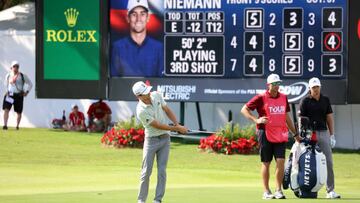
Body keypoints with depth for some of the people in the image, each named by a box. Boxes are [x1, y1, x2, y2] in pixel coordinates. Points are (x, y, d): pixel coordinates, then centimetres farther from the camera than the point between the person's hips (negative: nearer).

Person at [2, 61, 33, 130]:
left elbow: (30, 84, 9)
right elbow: (6, 83, 25)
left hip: (19, 96, -1)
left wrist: (26, 92, -1)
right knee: (6, 109, -15)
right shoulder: (8, 76, 6)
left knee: (19, 112, 6)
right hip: (9, 95, 1)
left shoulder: (22, 76, -1)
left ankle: (17, 126, 22)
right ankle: (5, 125, -18)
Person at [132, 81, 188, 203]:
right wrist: (177, 129, -15)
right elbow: (158, 126, -20)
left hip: (165, 138, 5)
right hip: (151, 140, -5)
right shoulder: (141, 111, -24)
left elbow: (167, 110, 8)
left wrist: (177, 124, -5)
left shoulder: (156, 95, -5)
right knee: (146, 171, -3)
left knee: (162, 171, 0)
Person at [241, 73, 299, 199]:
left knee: (281, 161, -7)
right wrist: (256, 120, -18)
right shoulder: (261, 98, -4)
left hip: (281, 135, 4)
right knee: (266, 163, 2)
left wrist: (295, 134, 23)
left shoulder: (283, 98, 11)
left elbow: (287, 117, 22)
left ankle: (278, 190, 0)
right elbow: (244, 110, -4)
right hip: (265, 134, -4)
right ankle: (266, 192, 9)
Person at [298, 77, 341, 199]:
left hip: (323, 133, 3)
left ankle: (330, 191, -4)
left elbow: (329, 117, 13)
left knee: (328, 161, -3)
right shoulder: (305, 101, 0)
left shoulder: (325, 100, 12)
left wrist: (332, 135, 8)